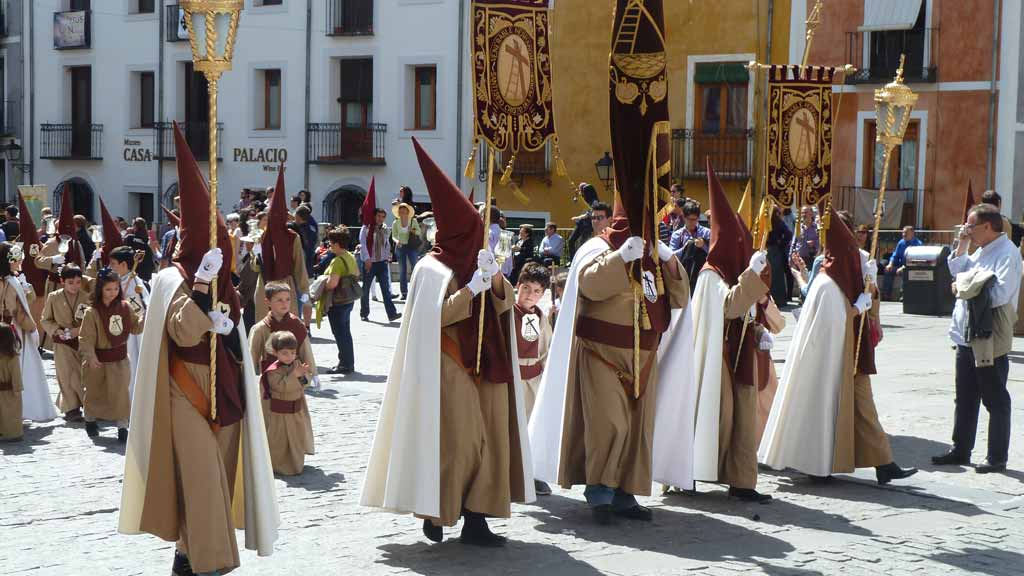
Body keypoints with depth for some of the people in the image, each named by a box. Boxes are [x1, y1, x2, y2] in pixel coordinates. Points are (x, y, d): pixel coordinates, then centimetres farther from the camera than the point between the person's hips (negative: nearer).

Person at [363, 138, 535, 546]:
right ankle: (435, 510, 7)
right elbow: (436, 314, -15)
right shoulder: (433, 268, -5)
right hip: (450, 367, -7)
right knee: (455, 440, -9)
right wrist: (473, 287, -19)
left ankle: (475, 518, 3)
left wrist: (496, 278, -10)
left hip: (483, 366, 7)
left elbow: (504, 305, 8)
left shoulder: (478, 261, 15)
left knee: (488, 439, 1)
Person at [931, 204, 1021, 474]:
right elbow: (958, 269, 24)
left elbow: (1000, 294, -25)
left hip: (990, 340, -9)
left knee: (995, 401, 1)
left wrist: (965, 288, -13)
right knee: (965, 398, 16)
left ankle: (997, 458, 8)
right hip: (967, 337, 9)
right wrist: (962, 244, 9)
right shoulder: (982, 251, 14)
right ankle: (960, 451, 25)